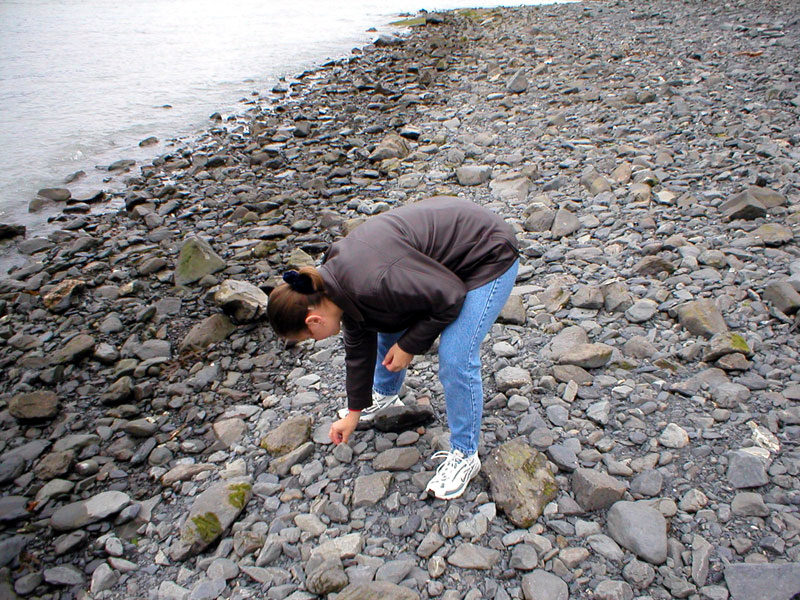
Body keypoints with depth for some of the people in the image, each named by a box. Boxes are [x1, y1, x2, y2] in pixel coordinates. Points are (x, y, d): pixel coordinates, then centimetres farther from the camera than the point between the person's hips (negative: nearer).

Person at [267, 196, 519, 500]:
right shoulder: (337, 280, -4)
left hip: (488, 257, -9)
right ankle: (384, 395, 41)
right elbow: (358, 345, 9)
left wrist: (409, 345, -14)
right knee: (389, 325, 16)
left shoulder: (374, 281, -36)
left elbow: (449, 296, -26)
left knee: (455, 361, -15)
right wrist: (354, 412, 19)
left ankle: (464, 456, 6)